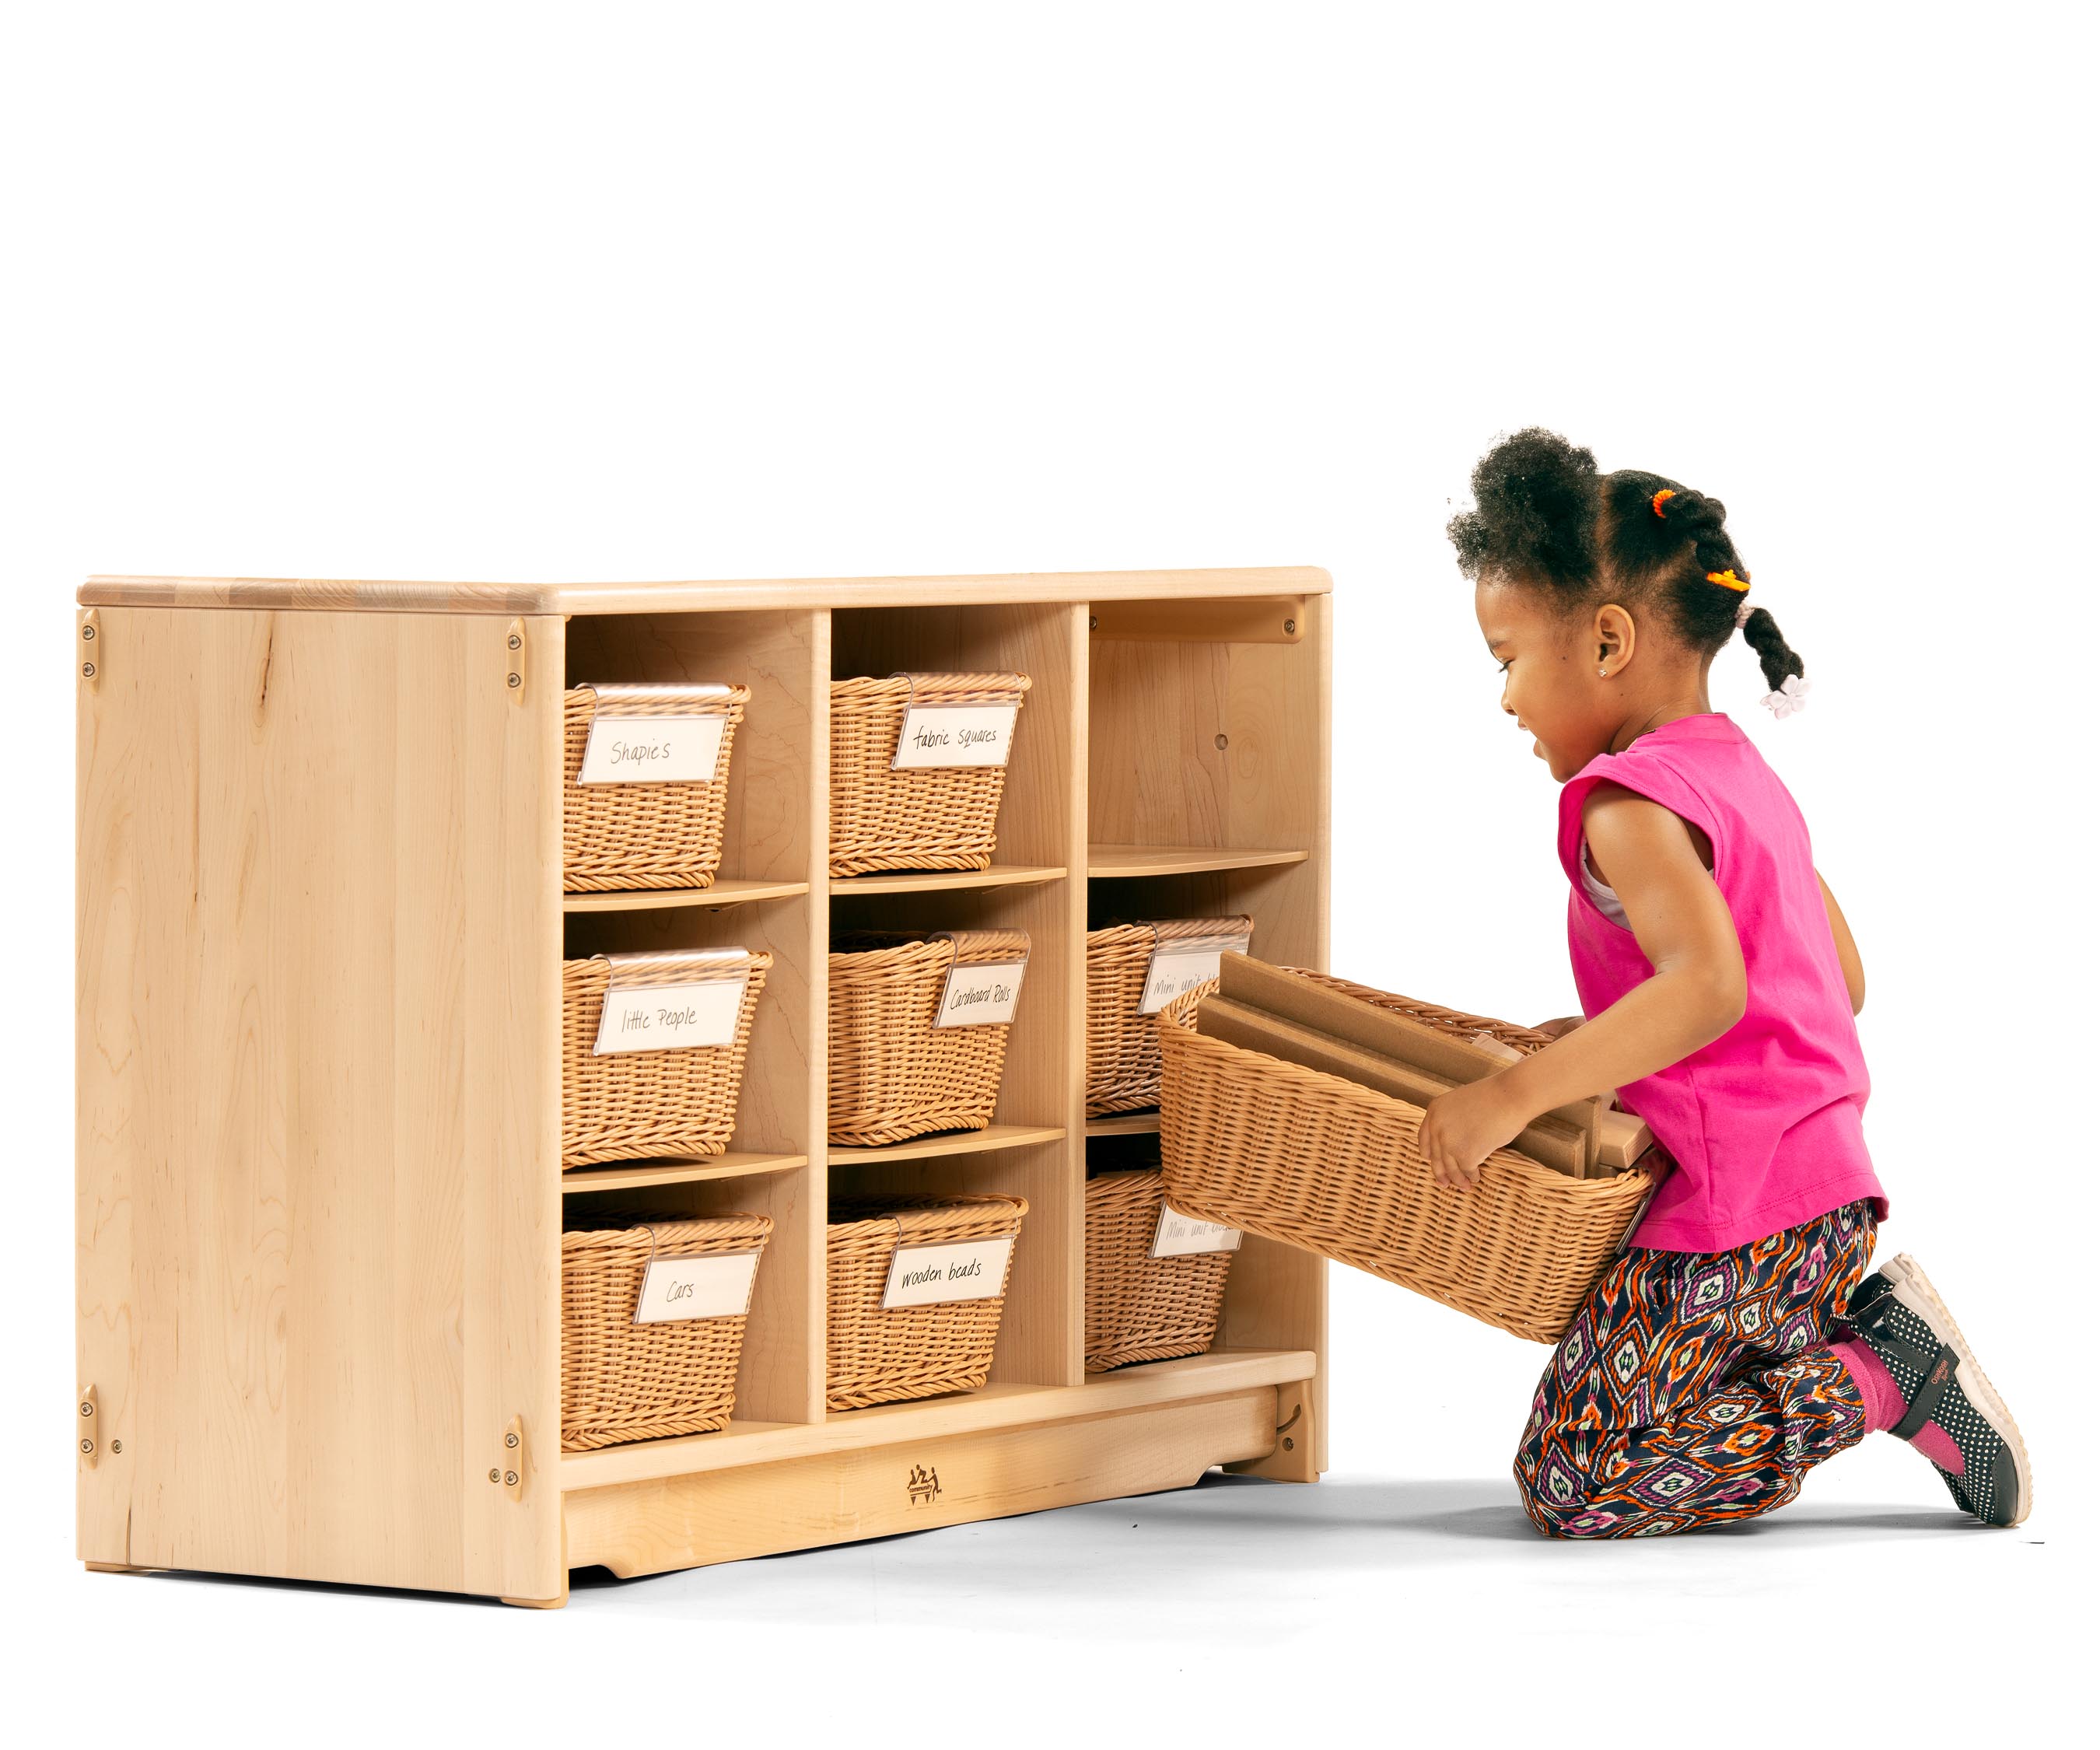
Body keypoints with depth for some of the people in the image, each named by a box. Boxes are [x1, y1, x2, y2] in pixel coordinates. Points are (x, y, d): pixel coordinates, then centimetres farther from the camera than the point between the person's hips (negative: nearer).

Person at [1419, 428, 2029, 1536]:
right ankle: (1865, 1324, 8)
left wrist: (1516, 1094, -31)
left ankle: (1884, 1382, -6)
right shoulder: (1748, 778, 15)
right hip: (1829, 1187, 10)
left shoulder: (1628, 802, -16)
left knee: (1572, 1486, -4)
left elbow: (1708, 984, -32)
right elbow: (1843, 982, 22)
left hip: (1730, 1217, -10)